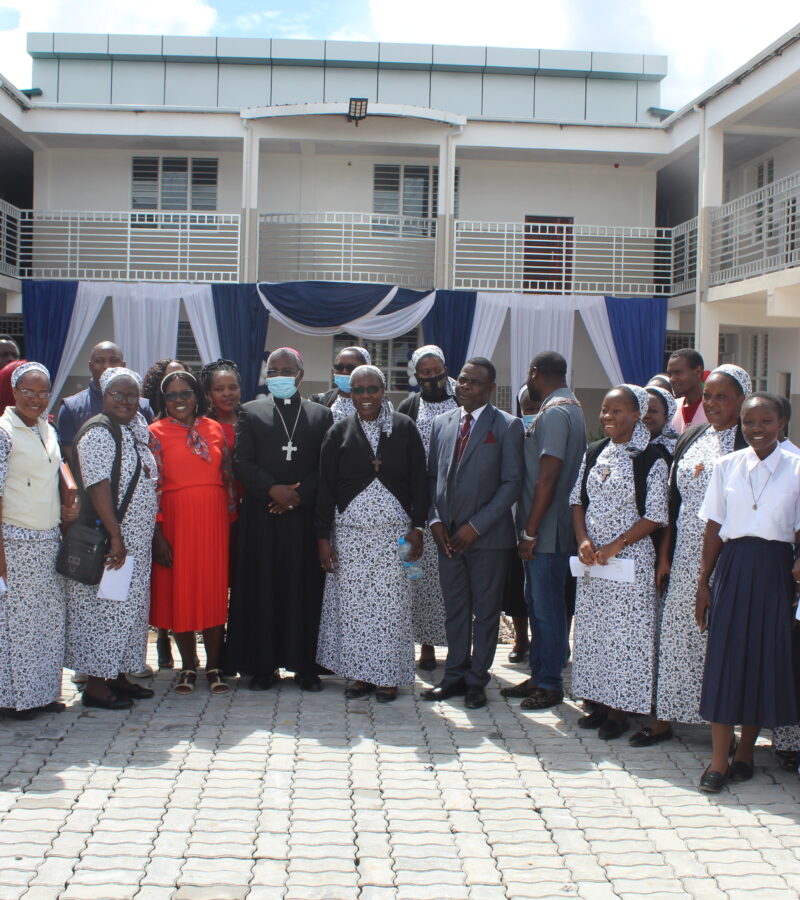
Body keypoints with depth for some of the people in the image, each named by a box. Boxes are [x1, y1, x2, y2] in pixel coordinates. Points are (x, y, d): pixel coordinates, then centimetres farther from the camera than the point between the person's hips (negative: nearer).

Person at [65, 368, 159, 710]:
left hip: (137, 541, 9)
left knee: (129, 609, 13)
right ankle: (95, 685, 3)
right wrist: (115, 535, -24)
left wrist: (154, 536, 17)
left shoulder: (133, 431, 14)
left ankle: (117, 676, 22)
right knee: (104, 608, -4)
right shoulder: (98, 432, -13)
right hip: (108, 540, -9)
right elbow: (98, 486, -20)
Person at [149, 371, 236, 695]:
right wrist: (158, 535, -11)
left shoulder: (215, 429, 8)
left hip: (213, 520, 2)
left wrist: (231, 517, 7)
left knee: (214, 591, 4)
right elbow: (152, 485, -5)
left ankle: (214, 666, 14)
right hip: (176, 520, -2)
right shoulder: (157, 433, -1)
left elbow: (228, 476, 12)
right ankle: (188, 666, 17)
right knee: (179, 591, 3)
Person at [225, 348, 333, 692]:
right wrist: (273, 490, -13)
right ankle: (263, 666, 9)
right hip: (261, 518, 0)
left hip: (306, 517, 0)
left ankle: (305, 665, 10)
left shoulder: (321, 415, 10)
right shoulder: (251, 412, 10)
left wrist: (299, 495, -10)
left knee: (305, 590, 2)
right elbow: (242, 462, 0)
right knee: (261, 589, 1)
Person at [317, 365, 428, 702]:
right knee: (352, 604, 2)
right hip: (350, 534, 1)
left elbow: (419, 481, 3)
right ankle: (360, 674, 15)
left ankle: (388, 675, 13)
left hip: (394, 533, -1)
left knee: (391, 604, 1)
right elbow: (326, 488, 4)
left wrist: (417, 527, -4)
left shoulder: (405, 428, 3)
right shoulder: (339, 433, 5)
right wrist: (323, 537, 0)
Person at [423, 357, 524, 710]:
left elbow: (512, 484, -9)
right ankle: (455, 675, 22)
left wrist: (476, 526, -13)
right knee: (455, 610, 11)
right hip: (448, 535, 4)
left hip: (487, 536, -4)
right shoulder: (442, 423, 11)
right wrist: (435, 520, -1)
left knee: (485, 612, 6)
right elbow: (432, 476, 14)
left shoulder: (507, 426, -5)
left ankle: (477, 680, 16)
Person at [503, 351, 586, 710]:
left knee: (547, 607, -1)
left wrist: (530, 532, -18)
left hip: (547, 532, -10)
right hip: (545, 530, 10)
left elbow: (547, 478, -21)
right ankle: (538, 676, 25)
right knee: (537, 604, 16)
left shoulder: (554, 413, -16)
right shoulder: (569, 406, 15)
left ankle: (551, 685, 8)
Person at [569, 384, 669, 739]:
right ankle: (599, 704, 22)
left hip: (629, 559, -6)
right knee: (591, 630, 10)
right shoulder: (593, 454, 9)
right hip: (591, 560, 6)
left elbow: (654, 517, -11)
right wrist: (583, 541, -5)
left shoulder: (651, 460, -9)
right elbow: (577, 500, 11)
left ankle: (618, 712, 10)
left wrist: (615, 546, -16)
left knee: (624, 633, -1)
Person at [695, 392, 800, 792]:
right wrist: (703, 582, 4)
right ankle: (718, 761, 4)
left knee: (767, 658, 4)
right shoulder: (727, 466, 4)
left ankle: (745, 752, 21)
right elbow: (713, 528, 6)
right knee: (725, 656, -1)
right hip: (732, 567, 1)